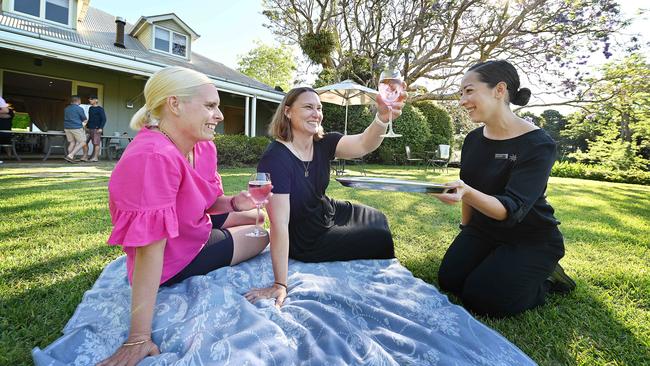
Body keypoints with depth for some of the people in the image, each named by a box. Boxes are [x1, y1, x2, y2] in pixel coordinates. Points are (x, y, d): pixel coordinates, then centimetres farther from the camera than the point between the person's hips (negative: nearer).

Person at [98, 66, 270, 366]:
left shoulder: (204, 147, -7)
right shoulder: (154, 157, -35)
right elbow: (150, 248, -36)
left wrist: (234, 203, -18)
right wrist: (139, 338, -29)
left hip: (197, 237, 9)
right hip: (172, 267, -9)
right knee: (263, 235, 9)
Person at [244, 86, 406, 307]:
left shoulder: (323, 144, -11)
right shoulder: (275, 159, -32)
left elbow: (364, 145, -27)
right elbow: (279, 224, -36)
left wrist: (382, 118, -48)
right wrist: (280, 284, -34)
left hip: (329, 213, 7)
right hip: (307, 240, -7)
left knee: (379, 222, 23)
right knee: (380, 239, 3)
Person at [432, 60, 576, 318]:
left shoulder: (537, 144, -23)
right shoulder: (473, 139, -3)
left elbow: (511, 210, -32)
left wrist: (467, 193, -51)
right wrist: (466, 230, 17)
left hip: (531, 240, -5)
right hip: (484, 230, 6)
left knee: (481, 300, -11)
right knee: (449, 282, -4)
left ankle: (546, 279, 13)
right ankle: (496, 265, 21)